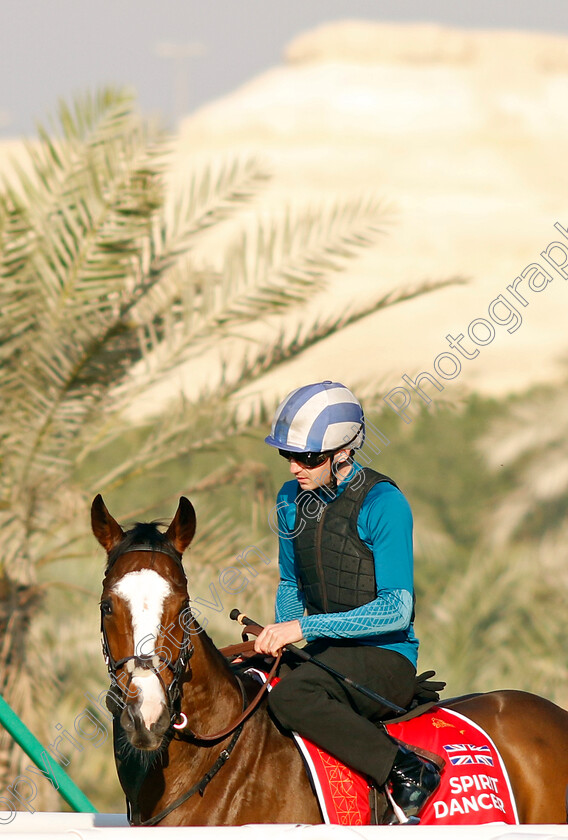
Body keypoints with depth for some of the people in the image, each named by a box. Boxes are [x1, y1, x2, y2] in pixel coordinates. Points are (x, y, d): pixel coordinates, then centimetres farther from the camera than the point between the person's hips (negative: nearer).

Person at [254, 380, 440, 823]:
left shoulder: (382, 504, -15)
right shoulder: (292, 500, 7)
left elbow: (397, 609, -20)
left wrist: (303, 627, -25)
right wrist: (278, 635, 1)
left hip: (388, 658, -8)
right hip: (328, 653, 8)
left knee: (291, 695, -34)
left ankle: (408, 773, -26)